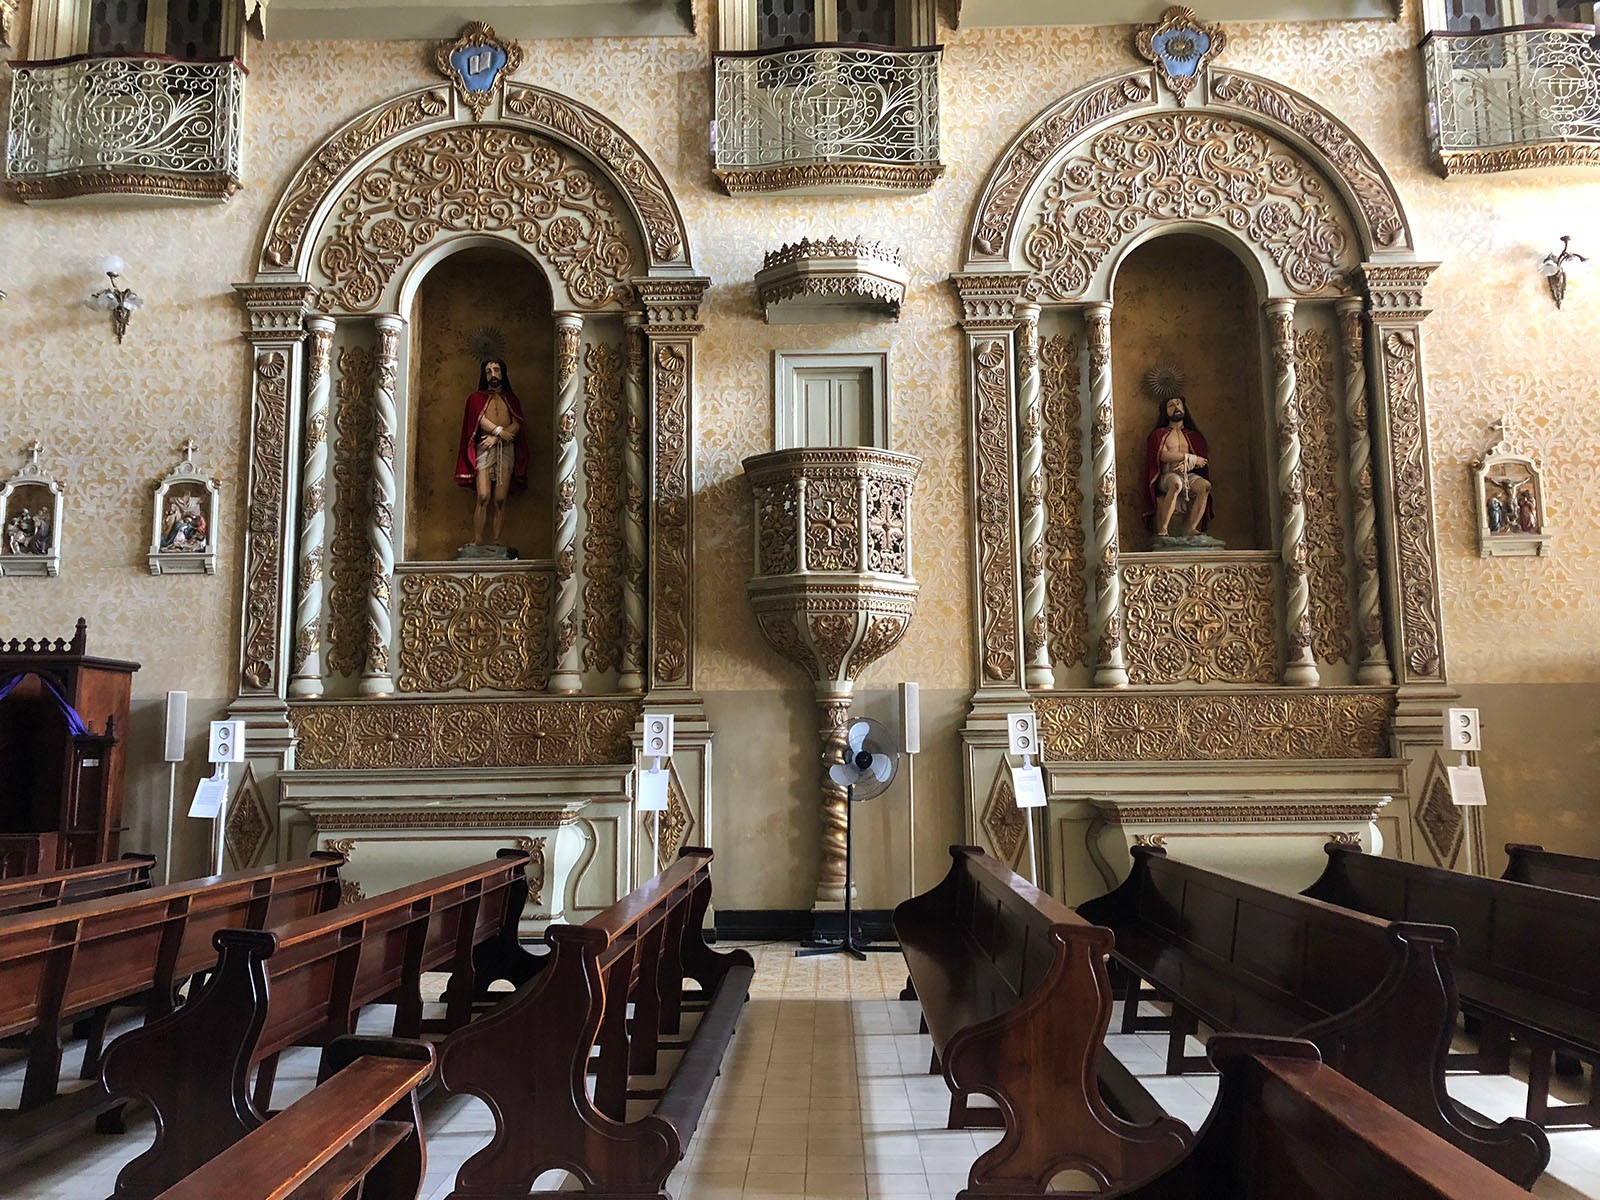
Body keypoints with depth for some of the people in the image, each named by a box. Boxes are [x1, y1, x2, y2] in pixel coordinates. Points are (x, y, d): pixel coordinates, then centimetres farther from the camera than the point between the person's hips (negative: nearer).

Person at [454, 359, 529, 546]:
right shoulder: (477, 397, 14)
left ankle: (496, 543, -6)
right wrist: (500, 431, -12)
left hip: (506, 449, 2)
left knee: (500, 500, -6)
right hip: (484, 449, -2)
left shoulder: (512, 399, 18)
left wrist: (495, 437, -10)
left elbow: (516, 425, 3)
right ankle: (477, 542, -18)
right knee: (483, 498, -16)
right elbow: (481, 419, -3)